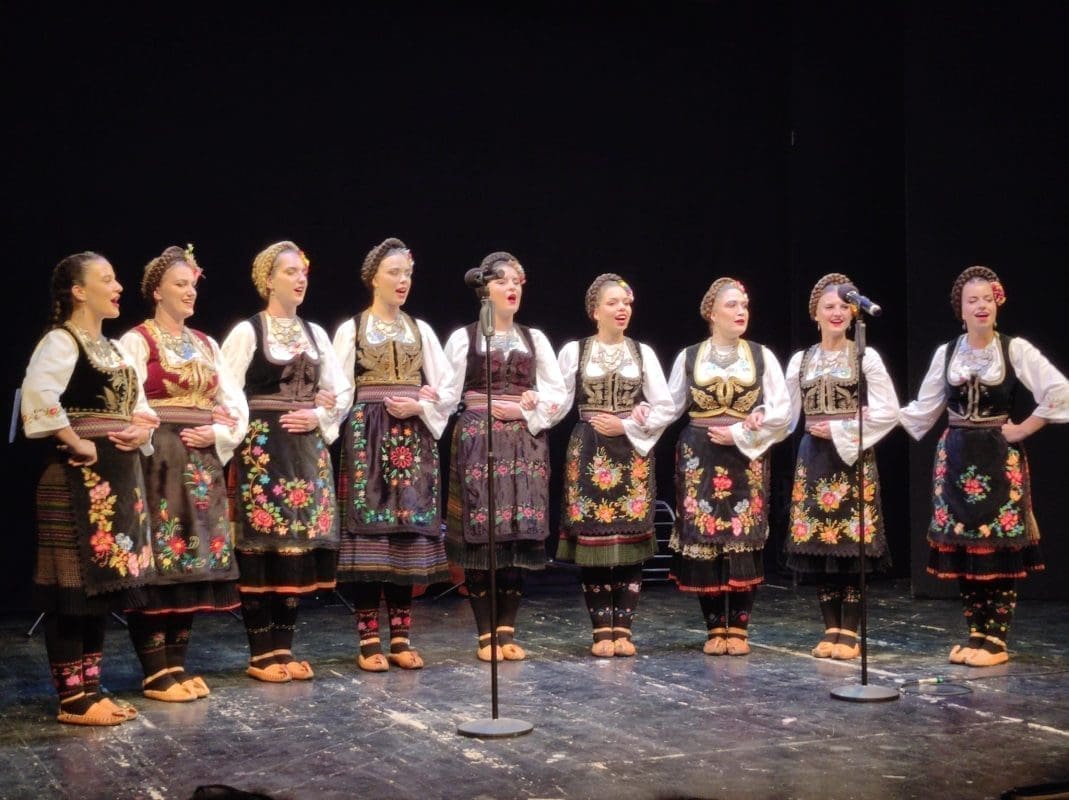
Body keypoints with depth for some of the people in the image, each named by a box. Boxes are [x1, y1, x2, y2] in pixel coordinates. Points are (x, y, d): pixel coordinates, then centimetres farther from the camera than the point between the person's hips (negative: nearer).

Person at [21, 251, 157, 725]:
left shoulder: (114, 349, 19)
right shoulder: (61, 342, -9)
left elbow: (139, 406, 23)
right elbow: (38, 395, -28)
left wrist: (143, 431, 2)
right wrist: (75, 442, -22)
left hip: (119, 477, 9)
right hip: (79, 478, -9)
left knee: (104, 583, 11)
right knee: (73, 587, -5)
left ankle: (89, 690, 19)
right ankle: (72, 699, 1)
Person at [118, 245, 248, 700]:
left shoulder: (206, 344, 16)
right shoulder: (137, 341, -2)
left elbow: (235, 404, 13)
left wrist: (218, 433, -4)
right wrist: (159, 437, -15)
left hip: (202, 465, 6)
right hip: (157, 462, -6)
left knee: (195, 563, 6)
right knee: (157, 563, -7)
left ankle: (177, 665, 14)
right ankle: (156, 673, -2)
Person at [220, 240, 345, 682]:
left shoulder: (315, 333, 13)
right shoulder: (247, 331, -3)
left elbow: (338, 390, 12)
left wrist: (317, 418, -5)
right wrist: (248, 441, -11)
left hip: (308, 449, 5)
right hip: (262, 448, -5)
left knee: (301, 545, 4)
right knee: (262, 546, -5)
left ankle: (283, 647, 12)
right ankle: (261, 653, 3)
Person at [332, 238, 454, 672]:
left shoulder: (421, 330, 14)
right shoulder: (351, 329, 4)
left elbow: (447, 388, 8)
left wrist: (417, 407, -8)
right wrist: (383, 404, -13)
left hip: (413, 439, 3)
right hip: (367, 438, -3)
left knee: (409, 531, 1)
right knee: (369, 530, -7)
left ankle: (401, 636, 7)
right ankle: (369, 640, -2)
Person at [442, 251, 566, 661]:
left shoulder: (534, 339, 15)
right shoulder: (463, 338, 5)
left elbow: (558, 391, 10)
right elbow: (448, 395, -1)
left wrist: (528, 409, -5)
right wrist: (489, 409, -8)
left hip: (525, 445, 3)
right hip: (478, 442, -3)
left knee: (520, 533, -2)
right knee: (480, 534, -7)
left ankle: (507, 631, 6)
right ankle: (486, 634, 1)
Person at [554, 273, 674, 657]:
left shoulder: (643, 353, 8)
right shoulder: (574, 351, 3)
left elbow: (664, 408, 4)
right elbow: (558, 404, 2)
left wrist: (626, 427, -6)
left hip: (632, 454, 2)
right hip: (588, 453, -1)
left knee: (631, 540, 0)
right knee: (591, 538, -3)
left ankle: (623, 629, 7)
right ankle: (602, 630, 6)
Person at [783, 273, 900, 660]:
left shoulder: (866, 357, 0)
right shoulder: (800, 360, 10)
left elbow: (888, 412, -5)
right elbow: (786, 414, 14)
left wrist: (839, 431, -9)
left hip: (853, 457, -3)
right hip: (813, 458, 3)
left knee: (852, 543, -5)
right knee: (818, 543, 3)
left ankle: (849, 632, 3)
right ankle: (831, 628, 12)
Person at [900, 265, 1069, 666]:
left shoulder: (1015, 349, -4)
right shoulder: (946, 353, 6)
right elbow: (923, 409, 9)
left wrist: (1023, 429, -10)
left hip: (999, 459, -3)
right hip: (955, 458, 3)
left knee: (1000, 547, -3)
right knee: (960, 547, 4)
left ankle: (996, 639, 3)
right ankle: (976, 633, 14)